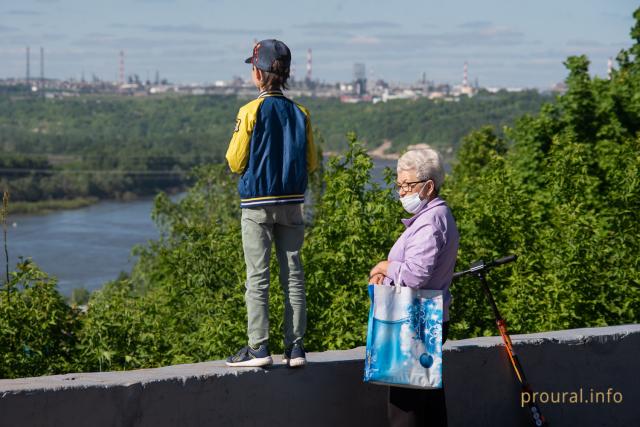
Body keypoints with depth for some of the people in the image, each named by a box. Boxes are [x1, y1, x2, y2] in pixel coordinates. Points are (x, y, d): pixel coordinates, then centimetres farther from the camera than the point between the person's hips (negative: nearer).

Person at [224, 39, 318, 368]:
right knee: (293, 275, 7)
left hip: (257, 204, -4)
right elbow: (311, 164, 6)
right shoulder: (300, 114, 3)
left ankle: (258, 347, -3)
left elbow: (235, 162, -7)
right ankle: (295, 346, 7)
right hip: (292, 203, 4)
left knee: (257, 276, -1)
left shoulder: (251, 111, -10)